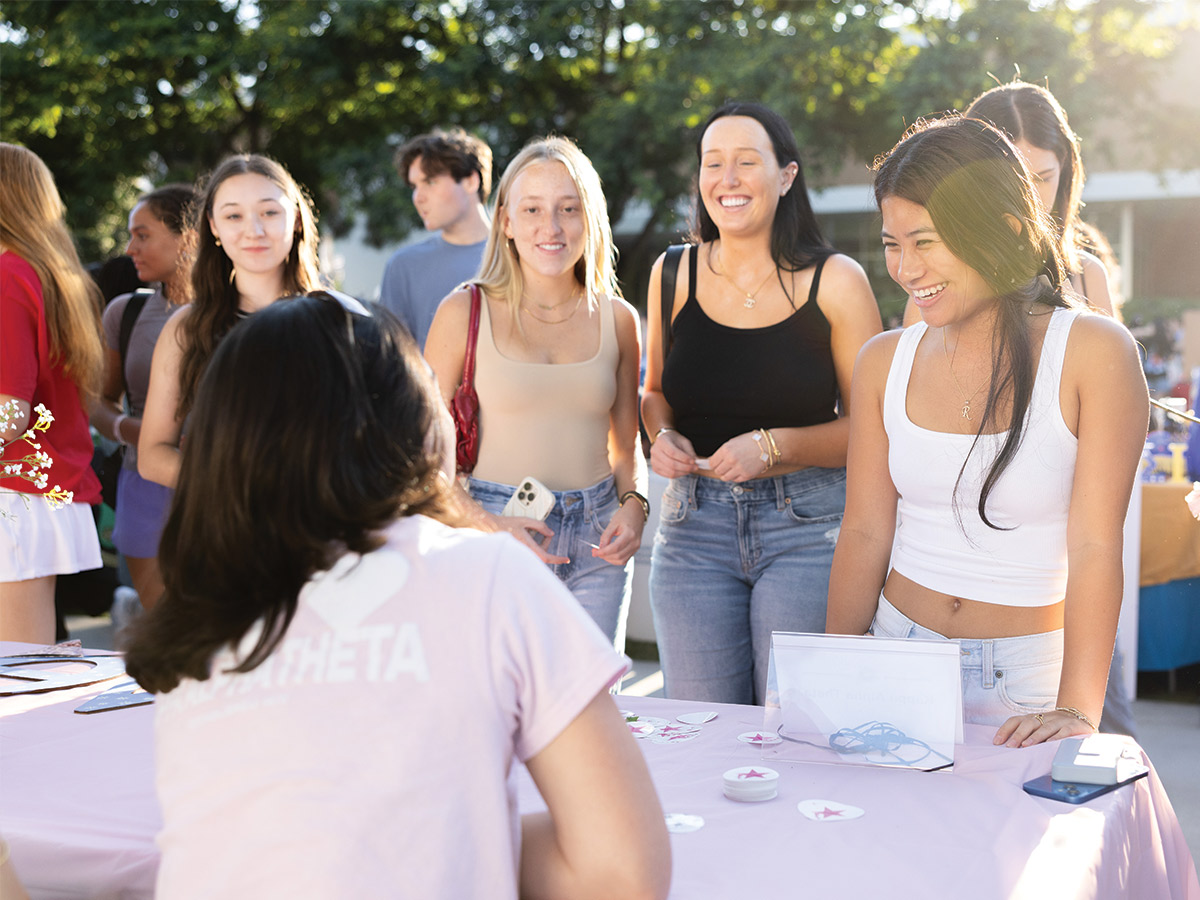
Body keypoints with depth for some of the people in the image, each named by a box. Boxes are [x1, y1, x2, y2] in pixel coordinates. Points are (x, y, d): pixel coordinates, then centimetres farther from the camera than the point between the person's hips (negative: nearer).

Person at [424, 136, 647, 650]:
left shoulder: (617, 320, 8)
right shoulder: (465, 313, -2)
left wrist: (633, 505, -3)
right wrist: (488, 526, -13)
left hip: (595, 544, 3)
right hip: (491, 535, -3)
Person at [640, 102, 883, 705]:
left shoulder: (835, 282, -4)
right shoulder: (673, 274, 5)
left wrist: (773, 445, -15)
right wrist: (663, 436, -3)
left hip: (807, 526, -2)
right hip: (693, 525, 3)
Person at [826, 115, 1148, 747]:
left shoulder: (1095, 354, -10)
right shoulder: (884, 363, 3)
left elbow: (1095, 546, -15)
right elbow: (865, 533, 5)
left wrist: (1078, 710, -23)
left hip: (1027, 680, -3)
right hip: (897, 654, 3)